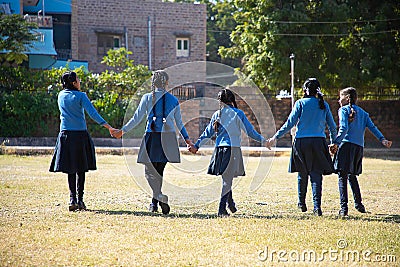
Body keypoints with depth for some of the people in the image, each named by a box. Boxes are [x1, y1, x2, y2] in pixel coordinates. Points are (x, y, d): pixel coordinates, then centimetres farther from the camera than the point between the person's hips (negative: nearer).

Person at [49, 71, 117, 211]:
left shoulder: (61, 95, 8)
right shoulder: (80, 96, -5)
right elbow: (93, 114, -14)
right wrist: (109, 127, -16)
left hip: (65, 135, 3)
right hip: (80, 134, -3)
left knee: (71, 169, 4)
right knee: (81, 168, 6)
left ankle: (72, 199, -8)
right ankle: (80, 199, 4)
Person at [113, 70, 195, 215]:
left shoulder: (147, 98, -1)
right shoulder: (174, 100, 7)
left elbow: (137, 118, -1)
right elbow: (179, 123, 11)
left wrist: (122, 131, 10)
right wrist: (186, 138, 24)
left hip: (152, 137, -3)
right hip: (168, 138, 3)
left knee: (150, 171, 2)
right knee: (160, 170, 12)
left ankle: (160, 196, -21)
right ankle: (154, 203, 17)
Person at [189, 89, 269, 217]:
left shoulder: (217, 114, 7)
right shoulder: (238, 114, -3)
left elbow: (207, 133, 11)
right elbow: (250, 131, -3)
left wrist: (196, 146, 21)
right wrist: (263, 140, 6)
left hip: (220, 148, 3)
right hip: (233, 148, -3)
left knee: (226, 178, 18)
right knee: (227, 179, -1)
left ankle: (230, 203, 24)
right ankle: (222, 209, -6)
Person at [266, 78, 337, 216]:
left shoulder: (301, 103, -1)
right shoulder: (324, 105, 7)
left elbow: (290, 123, -5)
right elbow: (332, 126, 11)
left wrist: (276, 137, 1)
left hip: (301, 142, -1)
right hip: (318, 142, 1)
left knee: (302, 173, 14)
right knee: (316, 174, -1)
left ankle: (301, 203, 26)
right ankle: (317, 207, -11)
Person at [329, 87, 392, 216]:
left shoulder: (343, 110, 2)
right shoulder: (363, 113, 20)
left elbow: (344, 129, -12)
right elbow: (372, 127, 8)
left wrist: (335, 143, -18)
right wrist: (382, 139, -1)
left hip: (346, 144, -6)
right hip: (359, 147, 6)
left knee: (342, 176, -8)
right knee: (352, 176, 21)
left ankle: (344, 207, -18)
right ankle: (358, 203, 22)